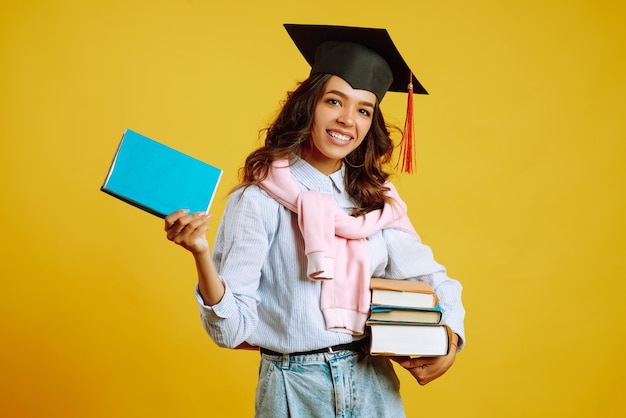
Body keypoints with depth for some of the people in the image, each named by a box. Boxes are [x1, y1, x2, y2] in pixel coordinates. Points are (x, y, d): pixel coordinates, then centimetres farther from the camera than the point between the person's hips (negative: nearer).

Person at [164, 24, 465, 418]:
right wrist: (201, 254, -31)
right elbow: (232, 330, -15)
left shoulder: (376, 200, 2)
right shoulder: (259, 200, -12)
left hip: (374, 386, 4)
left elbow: (433, 281, 10)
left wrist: (450, 341, -9)